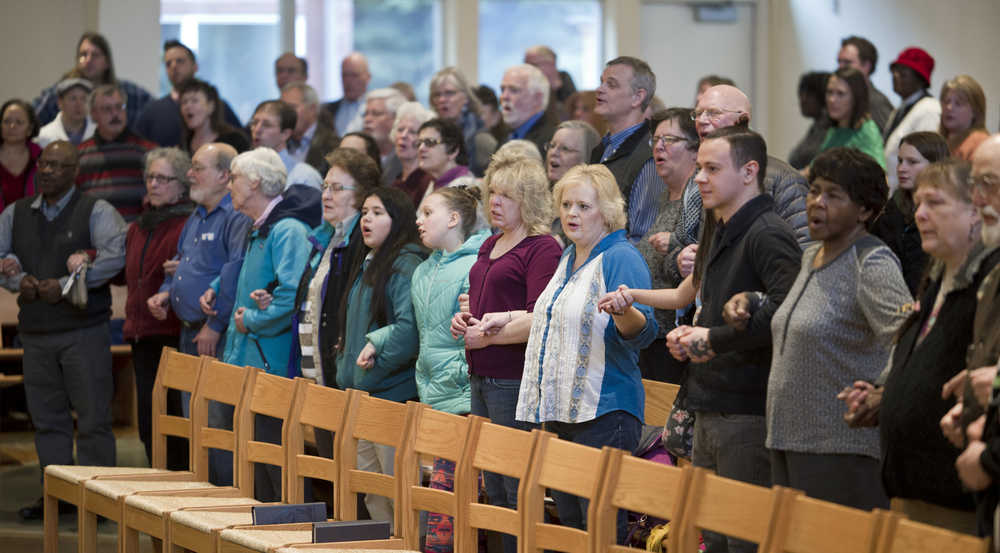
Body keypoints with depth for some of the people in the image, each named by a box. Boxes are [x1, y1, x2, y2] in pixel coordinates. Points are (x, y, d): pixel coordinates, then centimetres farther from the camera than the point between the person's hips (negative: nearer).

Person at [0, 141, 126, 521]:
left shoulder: (96, 212, -1)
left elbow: (115, 255, -15)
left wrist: (64, 285, -18)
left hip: (84, 329, -5)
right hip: (35, 331, 5)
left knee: (93, 415, -5)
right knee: (47, 417, 8)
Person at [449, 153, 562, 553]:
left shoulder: (542, 248, -10)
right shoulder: (490, 246, 17)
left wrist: (488, 335, -13)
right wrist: (463, 319, 11)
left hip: (515, 380, -9)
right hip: (481, 377, 9)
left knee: (518, 490, -7)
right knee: (493, 489, 13)